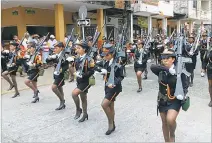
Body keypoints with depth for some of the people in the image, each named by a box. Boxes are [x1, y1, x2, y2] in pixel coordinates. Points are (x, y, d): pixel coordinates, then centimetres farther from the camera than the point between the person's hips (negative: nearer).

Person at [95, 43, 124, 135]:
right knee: (110, 106, 17)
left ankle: (110, 123, 4)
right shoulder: (105, 62, 0)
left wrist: (114, 83, -26)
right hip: (107, 86, 7)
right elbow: (96, 66, 1)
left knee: (104, 104, -17)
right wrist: (102, 70, -17)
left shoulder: (117, 65, -18)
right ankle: (112, 125, 33)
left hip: (115, 87, -7)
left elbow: (121, 77, -11)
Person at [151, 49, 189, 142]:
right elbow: (152, 67, -26)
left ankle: (172, 135, 10)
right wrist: (167, 69, -35)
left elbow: (185, 86, -8)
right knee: (164, 122, 13)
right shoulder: (161, 70, -5)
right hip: (162, 100, 3)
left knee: (170, 119, -23)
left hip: (175, 100, -3)